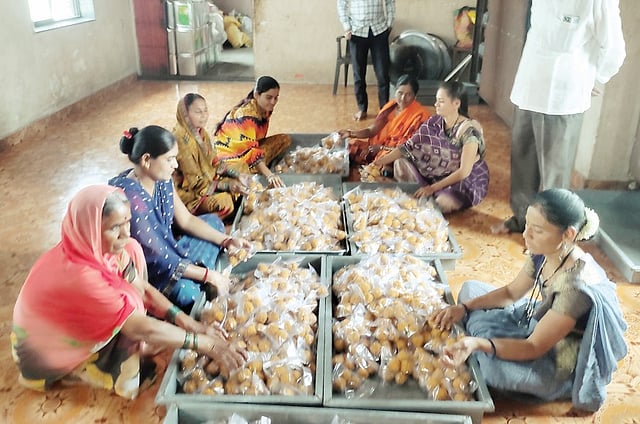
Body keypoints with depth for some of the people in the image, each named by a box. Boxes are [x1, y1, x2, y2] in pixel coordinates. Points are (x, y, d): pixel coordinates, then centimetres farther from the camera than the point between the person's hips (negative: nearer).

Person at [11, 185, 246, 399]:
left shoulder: (97, 247, -17)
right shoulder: (78, 274, -40)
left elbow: (142, 288, -7)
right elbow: (141, 328, -35)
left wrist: (183, 320, -20)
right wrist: (205, 344, -31)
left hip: (78, 325, 7)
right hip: (47, 351, -7)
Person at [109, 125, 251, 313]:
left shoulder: (162, 180, -6)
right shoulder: (130, 196, -32)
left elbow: (186, 220, 7)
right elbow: (158, 259, -28)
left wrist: (226, 241, -2)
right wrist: (208, 275, -22)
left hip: (168, 250, 10)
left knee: (213, 221, 13)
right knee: (186, 291, -35)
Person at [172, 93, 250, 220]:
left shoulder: (201, 133, 3)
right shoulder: (181, 139, -23)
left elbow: (214, 164, 9)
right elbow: (194, 182, -23)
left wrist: (237, 175, -6)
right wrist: (227, 185, -27)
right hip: (187, 191, -9)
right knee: (225, 202, -29)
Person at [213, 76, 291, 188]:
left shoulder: (265, 109, -4)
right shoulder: (246, 114, -28)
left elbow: (258, 138, 6)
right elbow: (249, 151, -36)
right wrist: (269, 175, -45)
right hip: (230, 153, -9)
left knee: (285, 140, -5)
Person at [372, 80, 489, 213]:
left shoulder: (469, 131, -24)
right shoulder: (434, 123, -6)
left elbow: (464, 171, -26)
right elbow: (409, 146, -6)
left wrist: (432, 188, -29)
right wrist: (382, 160, -20)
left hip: (467, 182, -5)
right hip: (438, 175, 6)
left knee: (442, 203, -35)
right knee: (401, 163, -8)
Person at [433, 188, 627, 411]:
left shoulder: (575, 285, -36)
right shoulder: (545, 252, -13)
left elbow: (534, 347, -31)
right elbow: (511, 292, 2)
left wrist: (478, 343, -46)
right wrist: (464, 307, -11)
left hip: (562, 364, -8)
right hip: (540, 320, 8)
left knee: (488, 362, -30)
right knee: (470, 289, 6)